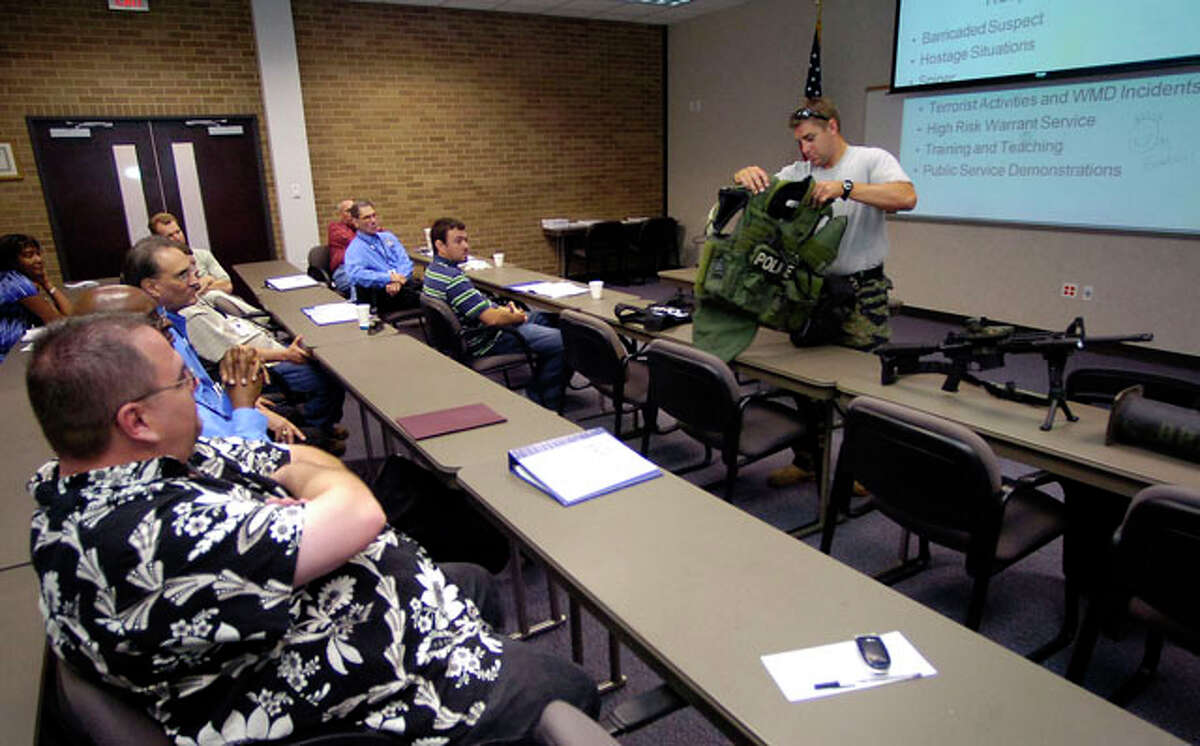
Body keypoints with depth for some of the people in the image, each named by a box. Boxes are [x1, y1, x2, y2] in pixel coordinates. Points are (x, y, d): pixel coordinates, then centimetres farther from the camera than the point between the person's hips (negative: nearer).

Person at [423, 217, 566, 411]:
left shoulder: (433, 269, 5)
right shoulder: (453, 279, -28)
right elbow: (491, 319, -28)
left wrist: (502, 309, 4)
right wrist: (516, 317, -8)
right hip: (488, 343, -11)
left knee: (543, 317, 25)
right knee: (562, 341, -14)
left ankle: (536, 391, 25)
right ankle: (548, 403, 4)